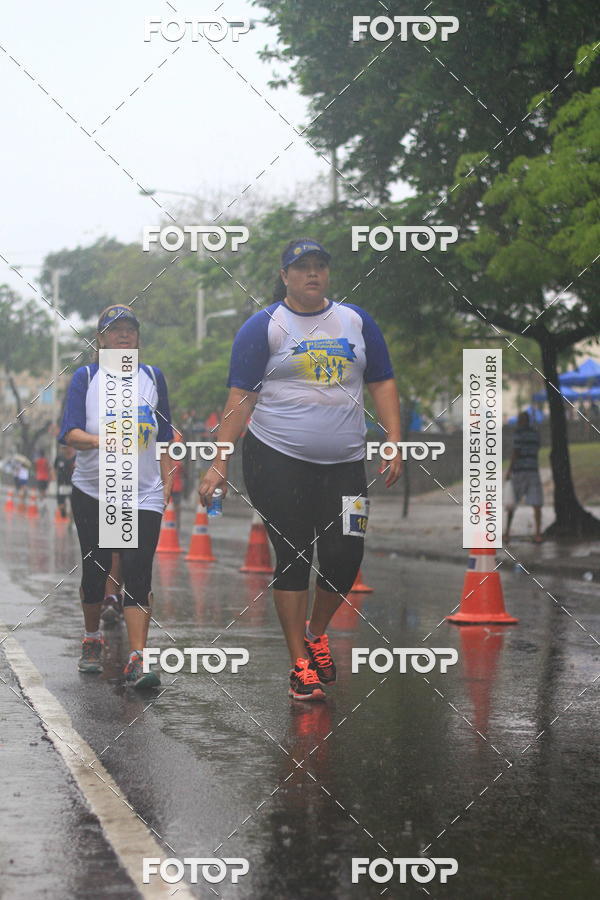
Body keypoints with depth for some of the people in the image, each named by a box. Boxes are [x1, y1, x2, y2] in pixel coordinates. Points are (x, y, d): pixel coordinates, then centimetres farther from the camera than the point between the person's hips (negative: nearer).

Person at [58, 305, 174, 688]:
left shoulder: (153, 377, 11)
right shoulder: (86, 377, 4)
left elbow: (165, 435, 15)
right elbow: (69, 432, -6)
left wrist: (167, 482, 6)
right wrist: (99, 441, -26)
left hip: (144, 495, 0)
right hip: (93, 491, 0)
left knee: (138, 573, -10)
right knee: (95, 570, 7)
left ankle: (137, 660, -15)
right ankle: (93, 639, 31)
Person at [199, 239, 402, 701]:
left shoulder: (356, 321, 11)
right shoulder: (264, 327, 1)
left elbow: (382, 384, 13)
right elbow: (240, 397, -2)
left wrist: (394, 444, 2)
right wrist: (220, 462, -8)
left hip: (345, 462, 3)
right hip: (277, 460, -3)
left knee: (345, 557, -2)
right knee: (292, 558, -1)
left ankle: (316, 631, 26)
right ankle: (300, 664, 8)